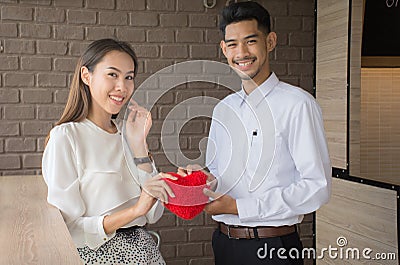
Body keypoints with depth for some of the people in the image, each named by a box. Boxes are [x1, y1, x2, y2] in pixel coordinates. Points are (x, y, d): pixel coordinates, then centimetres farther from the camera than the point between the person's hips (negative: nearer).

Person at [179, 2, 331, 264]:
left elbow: (317, 187, -16)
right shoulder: (223, 109, 8)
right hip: (225, 243, 6)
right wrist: (209, 181, -8)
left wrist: (240, 207, -18)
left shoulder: (298, 104, -12)